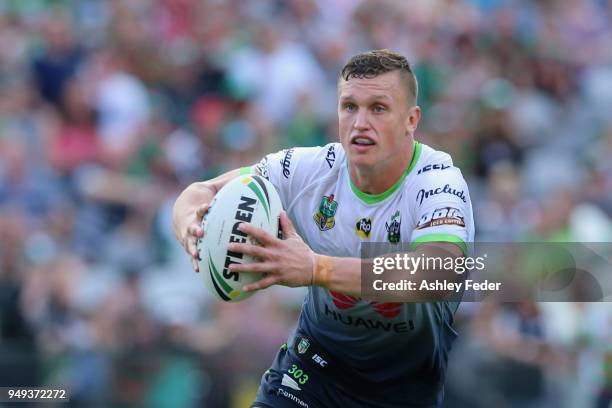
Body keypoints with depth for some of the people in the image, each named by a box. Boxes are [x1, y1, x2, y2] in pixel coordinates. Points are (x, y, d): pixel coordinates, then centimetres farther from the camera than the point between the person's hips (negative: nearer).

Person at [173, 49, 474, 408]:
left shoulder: (439, 180, -27)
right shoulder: (309, 169, -14)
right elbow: (204, 192, -8)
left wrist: (316, 269, -57)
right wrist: (191, 229, -35)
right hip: (315, 358, 3)